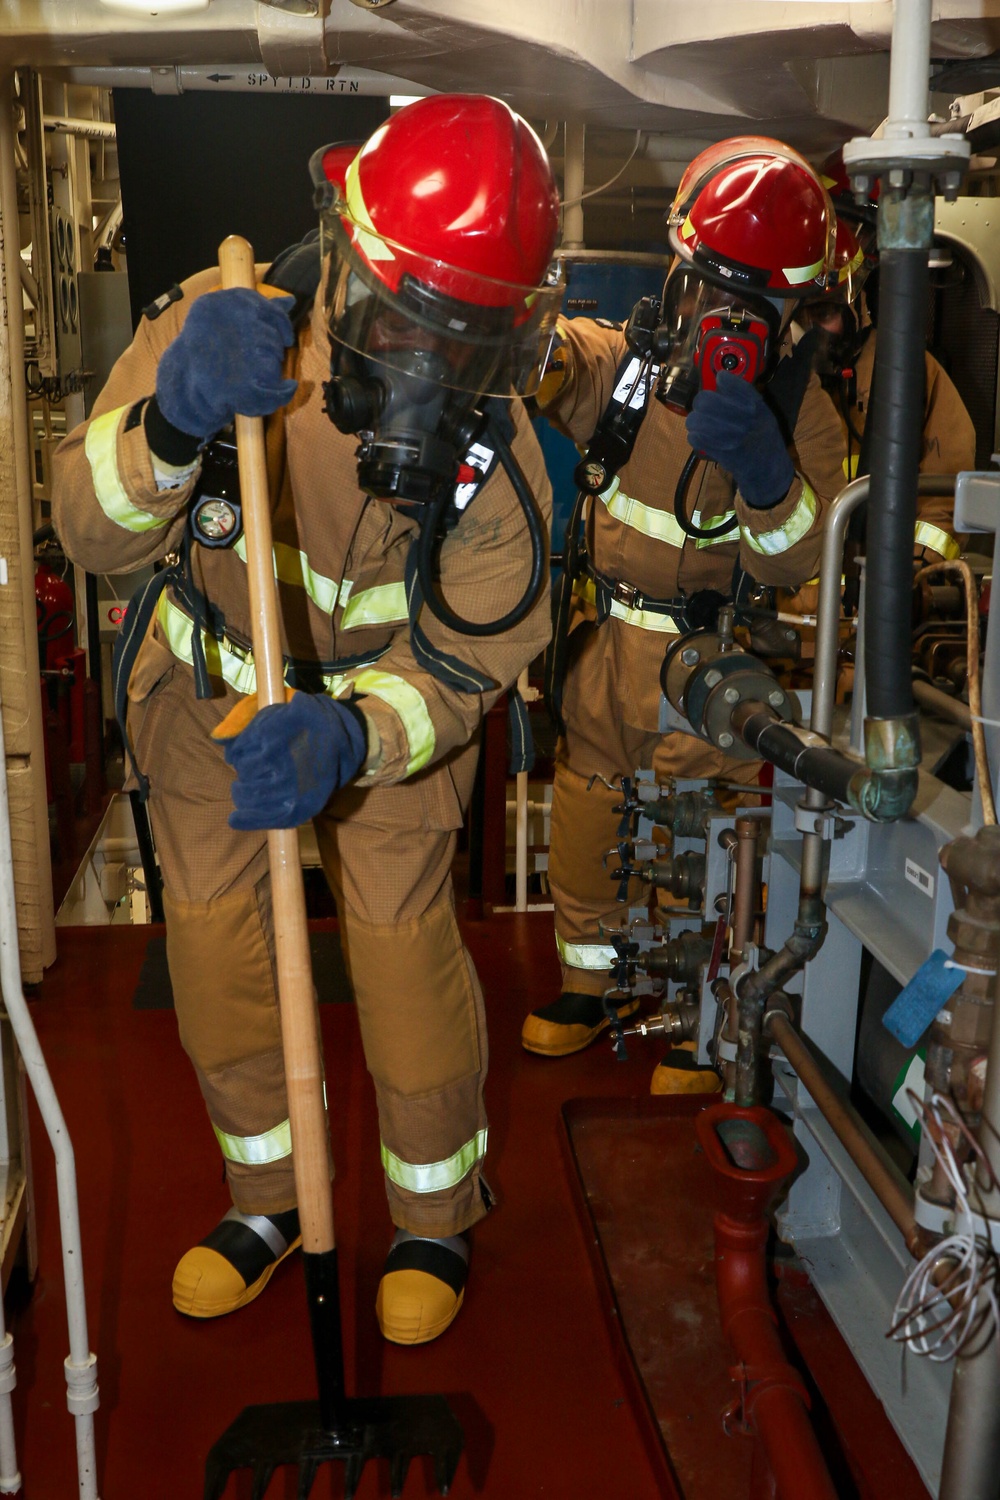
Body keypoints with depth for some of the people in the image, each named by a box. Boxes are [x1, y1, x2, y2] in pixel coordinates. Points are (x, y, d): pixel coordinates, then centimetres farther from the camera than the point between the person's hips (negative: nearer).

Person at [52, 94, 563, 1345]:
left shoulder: (494, 447, -24)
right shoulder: (215, 327, -25)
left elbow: (470, 653, -21)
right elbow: (93, 534, -30)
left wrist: (352, 735, -42)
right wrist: (172, 423, -52)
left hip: (383, 706, -1)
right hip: (209, 689, 2)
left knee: (404, 947, -5)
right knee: (212, 948, 7)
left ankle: (435, 1215, 23)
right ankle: (267, 1197, 32)